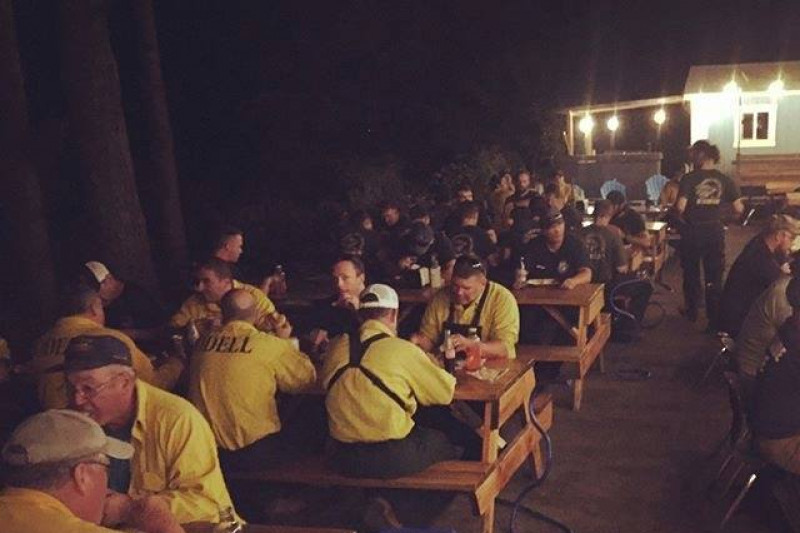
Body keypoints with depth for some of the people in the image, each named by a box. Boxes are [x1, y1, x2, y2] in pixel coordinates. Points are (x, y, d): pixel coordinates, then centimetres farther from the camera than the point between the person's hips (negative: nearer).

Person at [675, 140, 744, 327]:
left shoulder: (690, 178, -13)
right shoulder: (724, 180, -5)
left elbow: (680, 206, -21)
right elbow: (738, 209, -5)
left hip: (693, 232, -2)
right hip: (715, 232, 2)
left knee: (691, 274, 17)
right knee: (714, 277, 8)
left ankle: (692, 312, 31)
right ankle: (714, 318, 9)